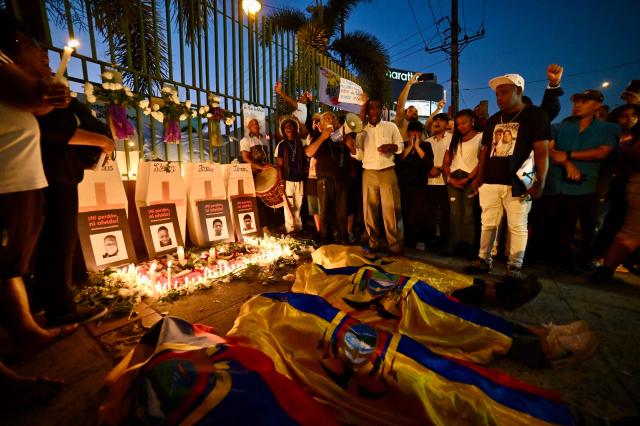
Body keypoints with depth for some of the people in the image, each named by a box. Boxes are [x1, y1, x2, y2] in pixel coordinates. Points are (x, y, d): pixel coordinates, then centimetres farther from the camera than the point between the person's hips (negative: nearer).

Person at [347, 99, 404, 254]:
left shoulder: (391, 126, 8)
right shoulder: (362, 131, 10)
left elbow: (401, 146, 9)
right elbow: (360, 156, 7)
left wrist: (391, 147, -12)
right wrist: (351, 147, -13)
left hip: (388, 172, -2)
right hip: (368, 173, 2)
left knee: (391, 209, -4)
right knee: (370, 209, 5)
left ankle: (396, 245, 5)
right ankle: (374, 243, 17)